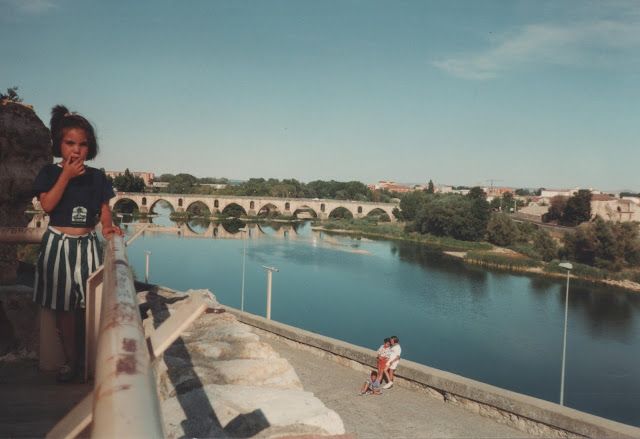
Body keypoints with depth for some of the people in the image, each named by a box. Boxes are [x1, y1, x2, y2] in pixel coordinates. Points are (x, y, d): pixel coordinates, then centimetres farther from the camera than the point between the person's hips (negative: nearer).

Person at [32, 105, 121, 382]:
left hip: (87, 245, 1)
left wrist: (107, 225, -17)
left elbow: (104, 208, 4)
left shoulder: (97, 177, 4)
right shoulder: (49, 173, 0)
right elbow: (47, 205, -13)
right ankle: (70, 359, 19)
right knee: (64, 307, 6)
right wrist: (66, 175, -15)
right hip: (58, 244, 0)